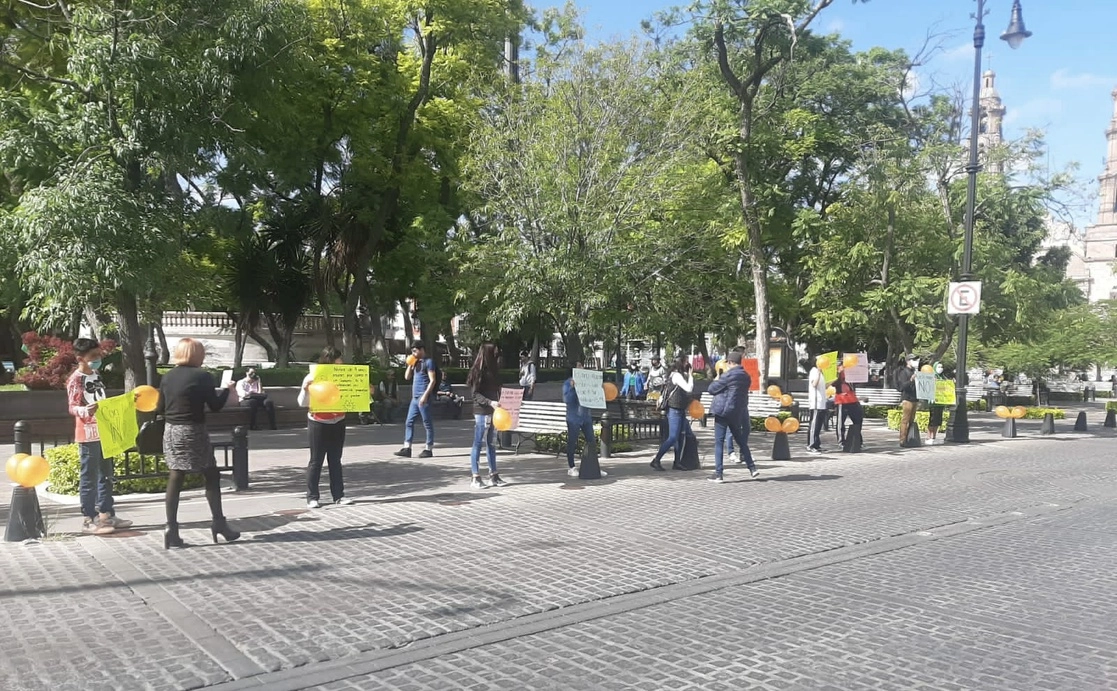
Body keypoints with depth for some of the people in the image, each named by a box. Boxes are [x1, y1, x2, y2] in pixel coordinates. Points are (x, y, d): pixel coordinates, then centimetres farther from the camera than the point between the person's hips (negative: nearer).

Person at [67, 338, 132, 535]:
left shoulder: (96, 375, 13)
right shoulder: (76, 379, -12)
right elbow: (73, 407, -18)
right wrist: (86, 411, -38)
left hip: (103, 433, 9)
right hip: (88, 435, -9)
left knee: (106, 475, 13)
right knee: (89, 477, -4)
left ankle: (106, 515, 21)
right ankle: (88, 520, 1)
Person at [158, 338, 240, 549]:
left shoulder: (167, 377, 6)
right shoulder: (202, 376, -10)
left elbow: (160, 409, 8)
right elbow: (215, 406, -7)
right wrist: (227, 389, 8)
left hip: (171, 432, 5)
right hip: (193, 432, -5)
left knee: (175, 480, 7)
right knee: (212, 476, 7)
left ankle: (171, 528, 6)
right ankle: (218, 522, 11)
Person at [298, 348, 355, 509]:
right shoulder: (312, 377, -9)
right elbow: (303, 403, -10)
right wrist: (305, 389, -28)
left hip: (338, 423, 4)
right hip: (318, 424, -4)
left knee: (335, 460, 8)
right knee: (316, 460, 1)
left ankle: (338, 495, 12)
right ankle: (312, 497, 6)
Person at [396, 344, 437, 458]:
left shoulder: (428, 362, -6)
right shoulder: (416, 363, 18)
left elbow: (433, 380, -13)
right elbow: (407, 377, 19)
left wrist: (425, 395, -20)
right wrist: (410, 364, 7)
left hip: (423, 397, -9)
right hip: (415, 397, 9)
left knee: (427, 423, -2)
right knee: (409, 422, 5)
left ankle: (429, 449, 3)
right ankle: (407, 448, 6)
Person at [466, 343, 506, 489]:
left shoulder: (493, 371, 12)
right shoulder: (478, 371, -10)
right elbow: (475, 394, -15)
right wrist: (490, 402, -26)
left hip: (493, 412, 8)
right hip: (482, 412, -8)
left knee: (491, 444, 11)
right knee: (478, 444, -2)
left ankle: (493, 476, 17)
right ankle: (475, 479, 2)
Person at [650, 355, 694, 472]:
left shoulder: (681, 375, 15)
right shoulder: (677, 375, -13)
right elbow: (689, 389, -21)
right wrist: (690, 375, -12)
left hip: (681, 411, 10)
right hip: (674, 411, -10)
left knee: (680, 438, 8)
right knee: (672, 438, -12)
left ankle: (676, 463, 12)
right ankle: (656, 461, -8)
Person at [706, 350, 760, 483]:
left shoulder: (728, 375, -14)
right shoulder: (747, 377, 9)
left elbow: (711, 389, -9)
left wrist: (717, 379, 10)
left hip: (723, 411, -7)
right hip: (737, 413, 7)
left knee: (719, 442, -1)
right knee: (741, 441, 20)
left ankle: (718, 474, -2)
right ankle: (752, 468, 22)